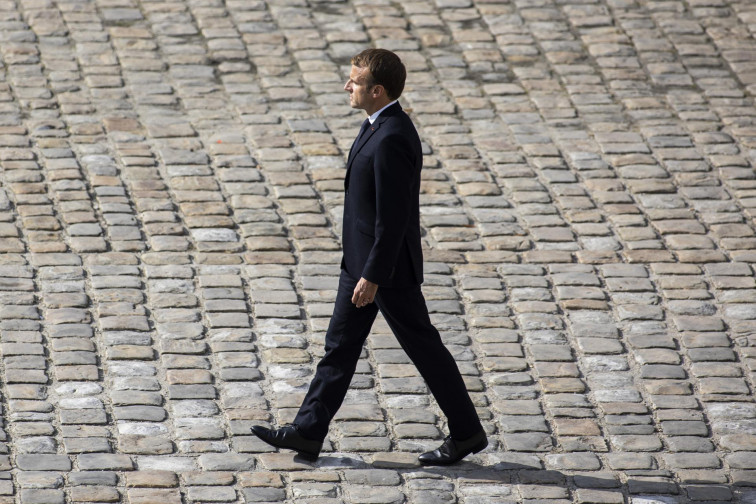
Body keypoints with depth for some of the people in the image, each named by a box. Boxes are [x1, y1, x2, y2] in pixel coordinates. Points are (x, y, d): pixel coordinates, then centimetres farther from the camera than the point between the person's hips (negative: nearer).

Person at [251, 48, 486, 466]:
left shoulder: (391, 140, -26)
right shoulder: (379, 125, 6)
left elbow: (393, 215, -26)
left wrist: (373, 276, -22)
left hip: (387, 263, -10)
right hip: (360, 258, 10)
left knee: (423, 346, 3)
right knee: (340, 344, 12)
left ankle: (467, 433, 15)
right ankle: (308, 432, 16)